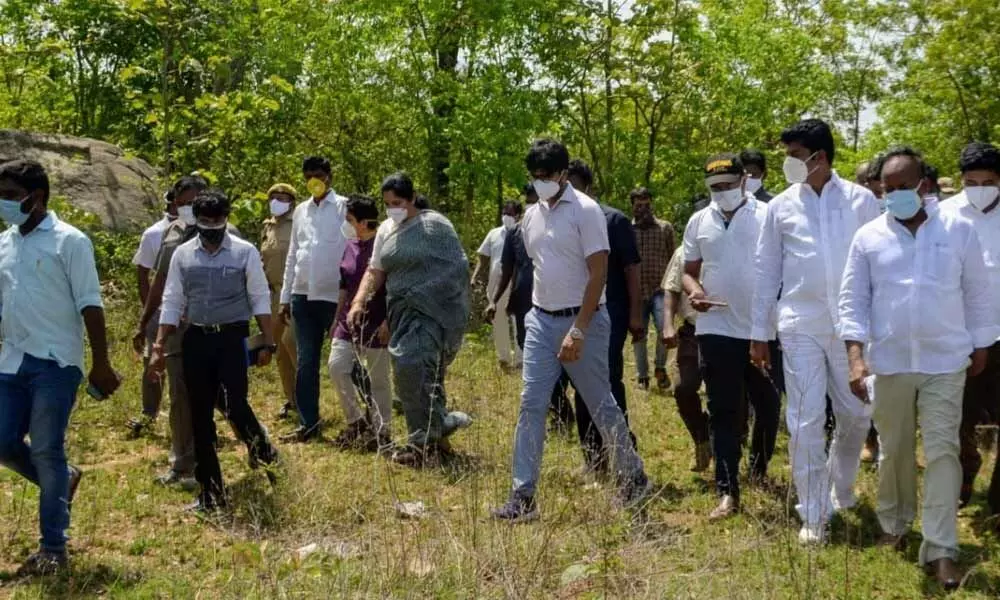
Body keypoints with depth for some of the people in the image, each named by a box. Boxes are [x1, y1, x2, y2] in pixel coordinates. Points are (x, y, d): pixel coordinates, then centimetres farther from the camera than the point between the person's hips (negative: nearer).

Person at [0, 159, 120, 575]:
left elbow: (90, 306, -8)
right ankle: (63, 481, 33)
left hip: (55, 363, -6)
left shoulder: (69, 241, -7)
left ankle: (53, 549, 9)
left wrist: (101, 364, -11)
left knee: (46, 451, -3)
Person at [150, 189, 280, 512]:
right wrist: (159, 348, 4)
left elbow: (260, 300, 0)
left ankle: (261, 448, 20)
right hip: (196, 339, 3)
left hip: (232, 337, -3)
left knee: (234, 405, -15)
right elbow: (171, 303, 8)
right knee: (200, 418, 6)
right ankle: (211, 492, 17)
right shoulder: (182, 255, 5)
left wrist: (268, 343, -5)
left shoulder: (245, 252, -2)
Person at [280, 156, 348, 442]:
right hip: (303, 296, 5)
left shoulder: (344, 207, -5)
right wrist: (285, 296, 14)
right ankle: (307, 424, 12)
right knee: (305, 363, 6)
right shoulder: (300, 211, 13)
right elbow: (292, 255, 16)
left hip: (334, 296, -5)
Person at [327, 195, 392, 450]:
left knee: (378, 378, 3)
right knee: (336, 366, -5)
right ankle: (356, 422, 11)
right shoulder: (350, 246, 8)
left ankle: (381, 431, 16)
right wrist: (337, 319, 16)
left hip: (376, 326, -6)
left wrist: (388, 321, -17)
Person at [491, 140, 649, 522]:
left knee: (601, 405, 5)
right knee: (530, 405, -1)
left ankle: (633, 477, 25)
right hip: (541, 320, 6)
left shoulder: (585, 211, -11)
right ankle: (523, 497, 1)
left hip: (581, 321, -6)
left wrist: (577, 330, -20)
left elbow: (598, 274, -15)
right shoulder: (532, 215, 9)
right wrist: (539, 310, 13)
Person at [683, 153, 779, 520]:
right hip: (716, 329, 1)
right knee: (724, 412, 1)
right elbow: (689, 271, 14)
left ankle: (758, 468, 37)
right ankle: (727, 492, 3)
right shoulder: (699, 222, 7)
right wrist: (693, 290, -9)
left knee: (767, 405, 13)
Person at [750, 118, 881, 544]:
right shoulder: (781, 206, 4)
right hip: (800, 326, 0)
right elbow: (767, 271, 7)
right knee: (806, 421, -1)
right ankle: (814, 514, 8)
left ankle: (841, 488, 34)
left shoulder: (860, 200, 0)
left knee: (856, 415, 9)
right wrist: (759, 332, 6)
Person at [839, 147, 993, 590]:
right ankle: (894, 525, 33)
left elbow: (977, 292, 6)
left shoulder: (958, 229, -2)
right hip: (891, 362, 1)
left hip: (945, 361, -1)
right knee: (894, 450, 13)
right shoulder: (869, 237, -1)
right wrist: (856, 358, -10)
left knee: (942, 451, -4)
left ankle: (940, 550, -2)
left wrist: (981, 348, 9)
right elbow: (852, 300, -1)